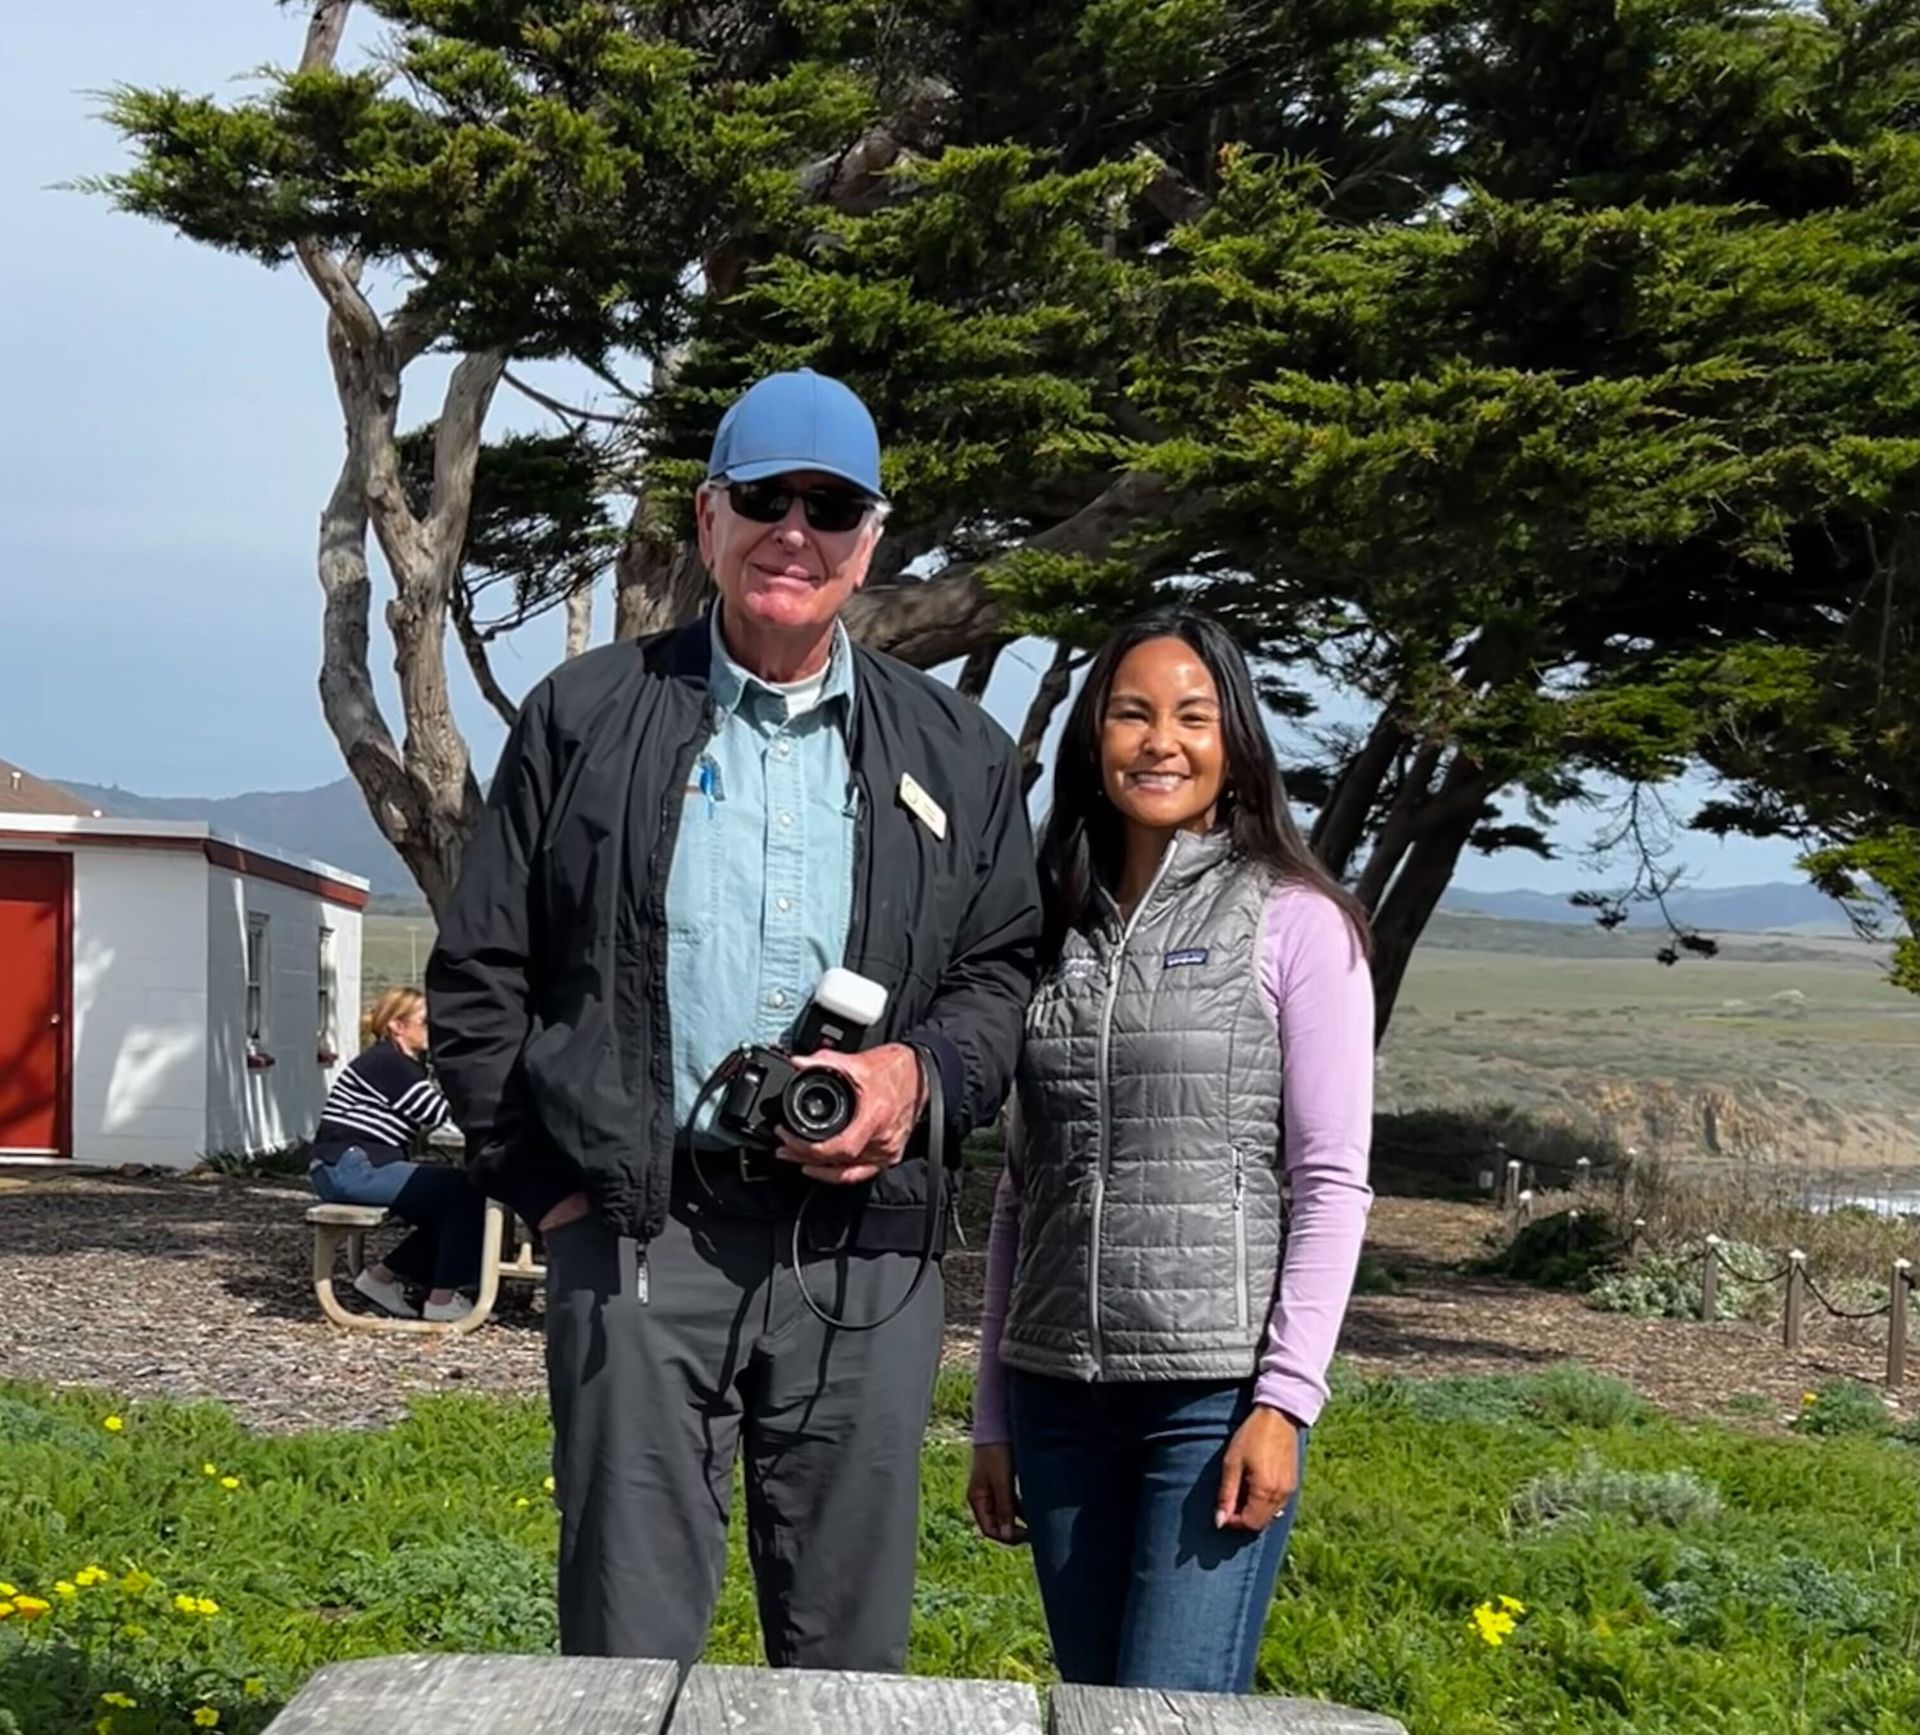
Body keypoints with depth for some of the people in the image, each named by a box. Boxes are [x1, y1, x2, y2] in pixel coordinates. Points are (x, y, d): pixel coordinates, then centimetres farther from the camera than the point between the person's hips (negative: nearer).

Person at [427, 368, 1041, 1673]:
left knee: (851, 1650, 9)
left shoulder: (959, 756, 13)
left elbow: (1008, 975, 13)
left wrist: (922, 1074, -7)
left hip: (865, 1251, 2)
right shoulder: (587, 716, 8)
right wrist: (548, 1183, 1)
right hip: (638, 1235, -1)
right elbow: (480, 976, 8)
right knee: (629, 1647, 3)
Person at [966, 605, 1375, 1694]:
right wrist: (994, 1413, 13)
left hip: (1215, 1395, -5)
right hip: (1058, 1397, 5)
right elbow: (1021, 1186, 14)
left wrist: (1285, 1400, -12)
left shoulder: (1295, 922, -2)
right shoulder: (1056, 929, 11)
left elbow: (1332, 1184, -5)